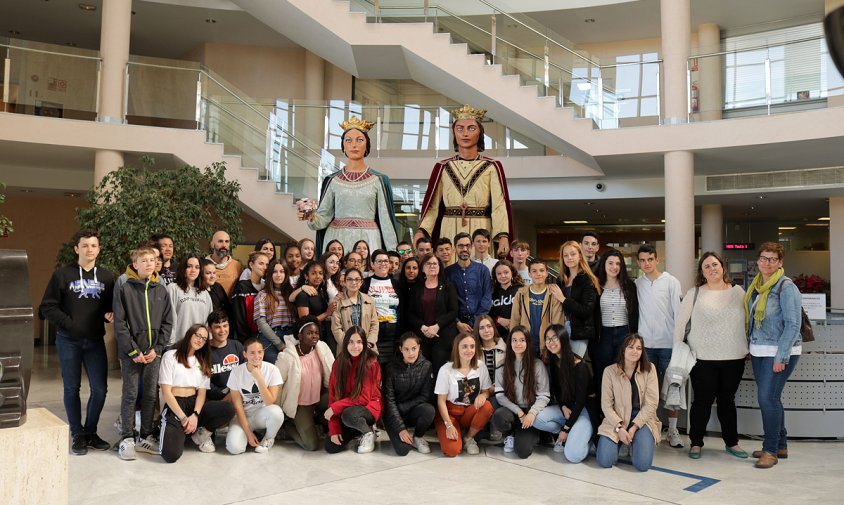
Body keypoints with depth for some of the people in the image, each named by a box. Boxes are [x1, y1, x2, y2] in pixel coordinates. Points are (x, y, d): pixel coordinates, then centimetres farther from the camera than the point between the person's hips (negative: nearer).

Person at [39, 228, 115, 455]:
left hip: (95, 341, 2)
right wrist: (69, 323, -12)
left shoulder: (106, 277, 6)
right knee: (72, 388, 6)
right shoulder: (62, 275, -2)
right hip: (69, 341, -2)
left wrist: (110, 315, -7)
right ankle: (77, 434, 18)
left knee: (100, 389, -1)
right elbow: (47, 307, -3)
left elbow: (112, 306, 14)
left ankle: (90, 432, 17)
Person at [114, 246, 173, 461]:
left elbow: (167, 323, 6)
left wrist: (157, 348, -5)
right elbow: (119, 324, -7)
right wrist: (133, 350, -12)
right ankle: (127, 439, 11)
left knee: (151, 395, 9)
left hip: (154, 352, 3)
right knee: (130, 395, 1)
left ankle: (146, 437, 20)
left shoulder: (161, 291, 7)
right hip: (130, 352, -3)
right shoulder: (124, 290, -2)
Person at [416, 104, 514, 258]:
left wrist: (503, 237, -20)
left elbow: (499, 205, -6)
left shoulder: (492, 167, 4)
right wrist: (421, 232, -12)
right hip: (449, 233, 1)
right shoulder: (443, 168, 9)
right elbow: (432, 206, 4)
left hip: (481, 232, -1)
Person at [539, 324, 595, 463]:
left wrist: (566, 428, -15)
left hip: (585, 408, -6)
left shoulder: (578, 365, -20)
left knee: (573, 455, -26)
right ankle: (568, 435, 1)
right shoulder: (552, 362, -1)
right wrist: (563, 406, -12)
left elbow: (580, 400, -17)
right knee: (536, 419, -22)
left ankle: (579, 435, 7)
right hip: (565, 407, 7)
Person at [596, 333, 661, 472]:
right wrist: (619, 428, -17)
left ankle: (633, 444, 15)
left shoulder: (649, 369, -3)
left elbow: (651, 403, -7)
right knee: (605, 461, -16)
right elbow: (606, 404, -4)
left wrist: (634, 428, -13)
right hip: (616, 420, 0)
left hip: (642, 420, 0)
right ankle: (620, 442, 17)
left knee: (643, 464, -20)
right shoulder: (610, 371, -3)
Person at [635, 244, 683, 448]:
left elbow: (679, 312, -2)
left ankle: (672, 430, 11)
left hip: (668, 343, -2)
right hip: (645, 343, 2)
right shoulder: (636, 284, 6)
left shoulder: (671, 282, 0)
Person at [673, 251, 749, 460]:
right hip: (703, 358, -2)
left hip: (734, 357, 2)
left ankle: (732, 442, 28)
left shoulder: (738, 291, 7)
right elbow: (680, 322, 2)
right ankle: (696, 442, 17)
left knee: (727, 399, 14)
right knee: (703, 400, 3)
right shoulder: (694, 294, 0)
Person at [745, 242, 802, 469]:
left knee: (768, 398, -9)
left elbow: (793, 324, -16)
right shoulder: (755, 285, 10)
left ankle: (771, 450, 3)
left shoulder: (786, 287, -12)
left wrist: (781, 357, -19)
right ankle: (781, 446, 26)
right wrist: (750, 348, 14)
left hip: (780, 352, -7)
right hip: (758, 351, 7)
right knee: (770, 399, 13)